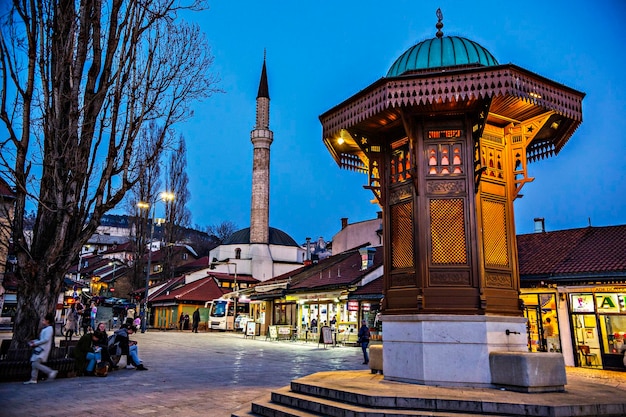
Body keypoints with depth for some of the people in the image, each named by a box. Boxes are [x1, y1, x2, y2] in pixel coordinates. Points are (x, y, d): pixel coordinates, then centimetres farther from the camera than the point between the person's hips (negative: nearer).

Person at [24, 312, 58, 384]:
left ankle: (51, 372, -11)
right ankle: (33, 379, 15)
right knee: (34, 363, 9)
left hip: (43, 349, -10)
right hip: (39, 348, 10)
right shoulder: (45, 329, 18)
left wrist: (35, 344, -17)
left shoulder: (49, 328, -12)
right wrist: (34, 341, 9)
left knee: (35, 364, -15)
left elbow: (46, 339, -21)